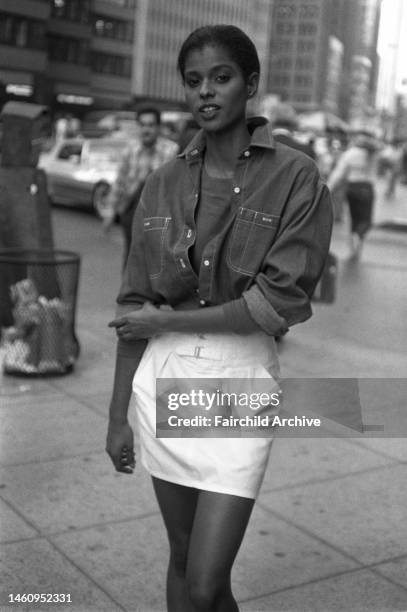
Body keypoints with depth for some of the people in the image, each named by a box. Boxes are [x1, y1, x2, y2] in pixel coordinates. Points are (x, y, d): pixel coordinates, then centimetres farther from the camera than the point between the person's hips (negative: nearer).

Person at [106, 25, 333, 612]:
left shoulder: (296, 177, -6)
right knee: (184, 558, 16)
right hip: (162, 375, 4)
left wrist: (168, 320, -9)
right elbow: (135, 305, 5)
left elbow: (281, 301, -14)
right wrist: (119, 414, 6)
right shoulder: (163, 184, 5)